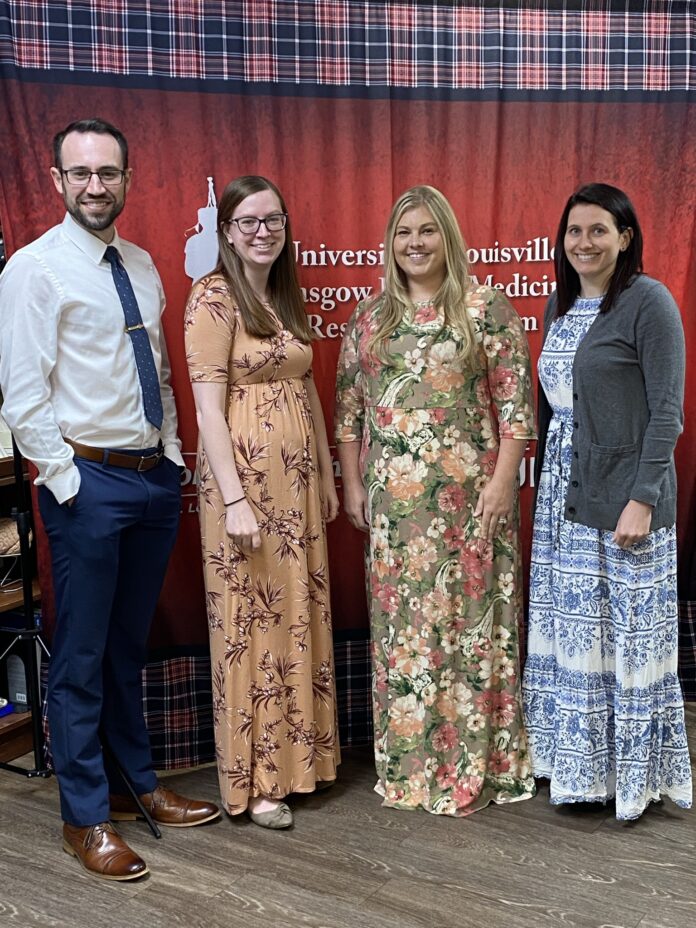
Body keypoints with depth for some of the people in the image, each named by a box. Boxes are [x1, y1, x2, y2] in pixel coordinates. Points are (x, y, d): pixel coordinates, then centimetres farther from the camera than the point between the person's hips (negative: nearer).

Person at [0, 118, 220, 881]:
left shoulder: (143, 265, 11)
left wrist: (172, 453, 10)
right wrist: (66, 479, -14)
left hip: (157, 475, 6)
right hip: (89, 481, -6)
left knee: (130, 646, 18)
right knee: (82, 654, 4)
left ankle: (136, 783, 33)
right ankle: (85, 818, 19)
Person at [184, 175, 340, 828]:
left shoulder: (288, 297, 13)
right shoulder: (214, 297, -10)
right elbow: (208, 407, -15)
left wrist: (327, 477, 15)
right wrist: (234, 499, -20)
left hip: (298, 478, 7)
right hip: (244, 477, -7)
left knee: (299, 616, 13)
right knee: (249, 621, 2)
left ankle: (297, 756, 29)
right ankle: (251, 780, 16)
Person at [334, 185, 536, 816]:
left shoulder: (485, 308, -1)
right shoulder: (370, 317, 10)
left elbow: (515, 402, -4)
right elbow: (349, 407, 12)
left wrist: (503, 478, -10)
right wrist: (352, 484, 8)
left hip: (466, 492, -3)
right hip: (392, 496, 4)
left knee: (467, 615, 2)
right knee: (399, 620, 8)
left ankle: (473, 763, 16)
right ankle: (408, 759, 22)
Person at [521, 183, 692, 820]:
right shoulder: (560, 306, 12)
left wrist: (642, 498, -18)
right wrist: (546, 483, 14)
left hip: (622, 494, -7)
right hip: (563, 493, 7)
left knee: (630, 632, 3)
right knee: (569, 632, 13)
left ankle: (634, 771, 20)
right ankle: (581, 765, 29)